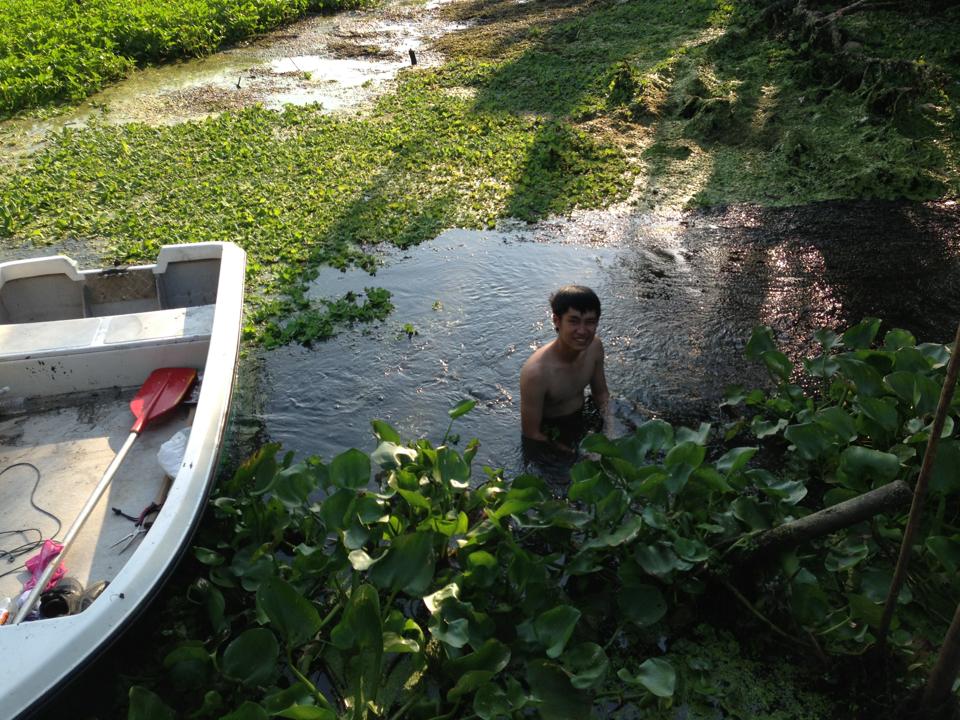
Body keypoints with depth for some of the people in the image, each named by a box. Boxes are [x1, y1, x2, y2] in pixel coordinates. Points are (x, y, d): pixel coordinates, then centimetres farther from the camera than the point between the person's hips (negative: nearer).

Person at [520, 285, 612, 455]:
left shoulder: (594, 346, -15)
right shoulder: (535, 372, -35)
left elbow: (601, 393, 3)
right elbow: (531, 434, -24)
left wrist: (609, 428, -14)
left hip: (581, 418, 5)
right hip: (548, 435, -5)